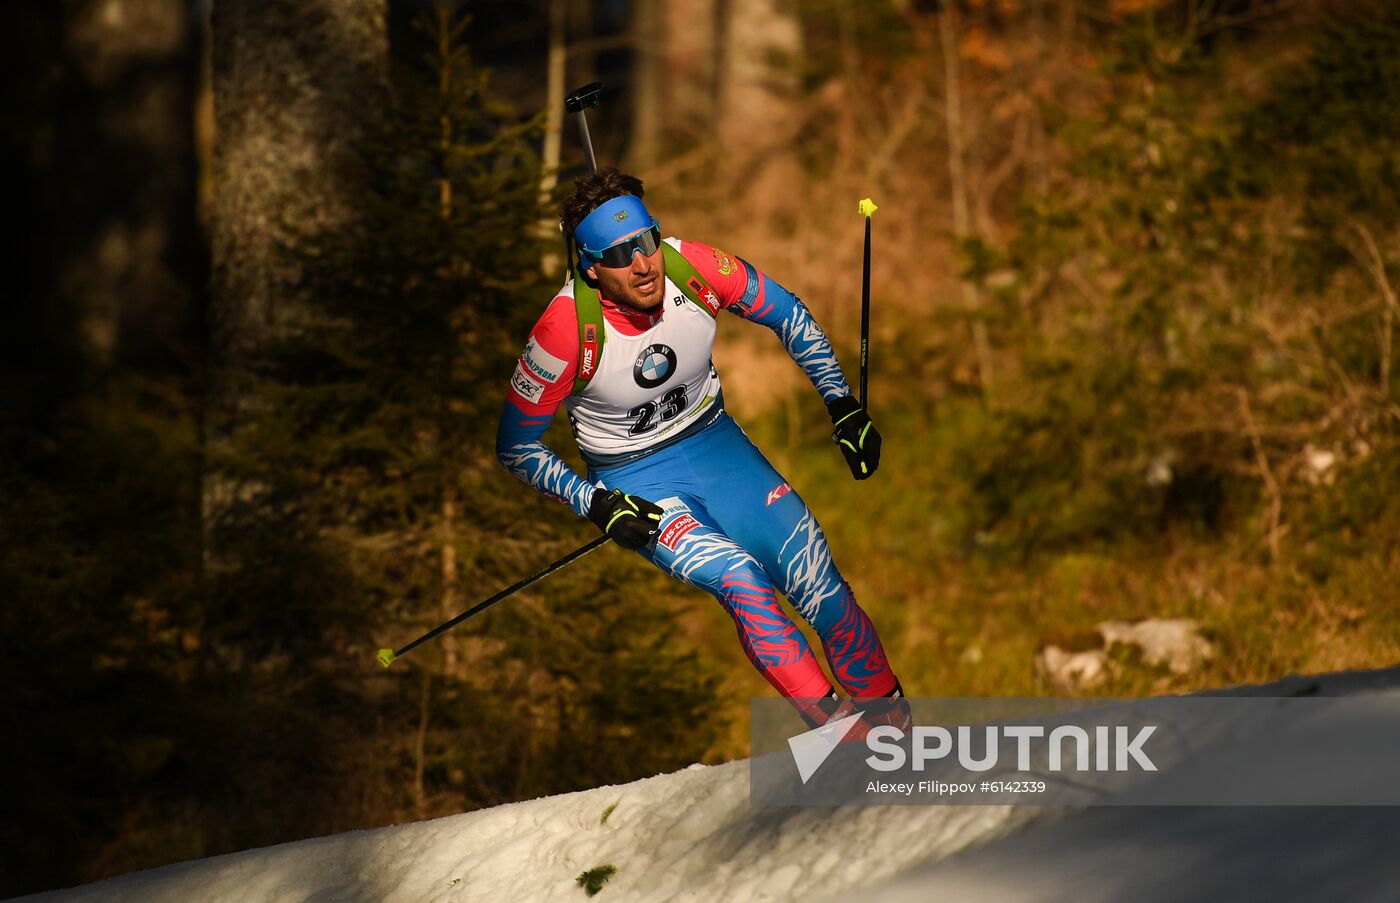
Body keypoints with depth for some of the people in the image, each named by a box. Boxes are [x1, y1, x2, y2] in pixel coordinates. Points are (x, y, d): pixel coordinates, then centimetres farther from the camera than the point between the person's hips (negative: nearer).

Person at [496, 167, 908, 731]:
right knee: (738, 576, -29)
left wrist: (842, 404, -3)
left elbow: (788, 316, 1)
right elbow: (517, 449, -12)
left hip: (714, 442, 3)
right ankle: (831, 724, -22)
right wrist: (595, 503, -21)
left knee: (821, 590, -12)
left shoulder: (694, 270, -19)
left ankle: (890, 720, 6)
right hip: (633, 482, -3)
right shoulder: (567, 331, -27)